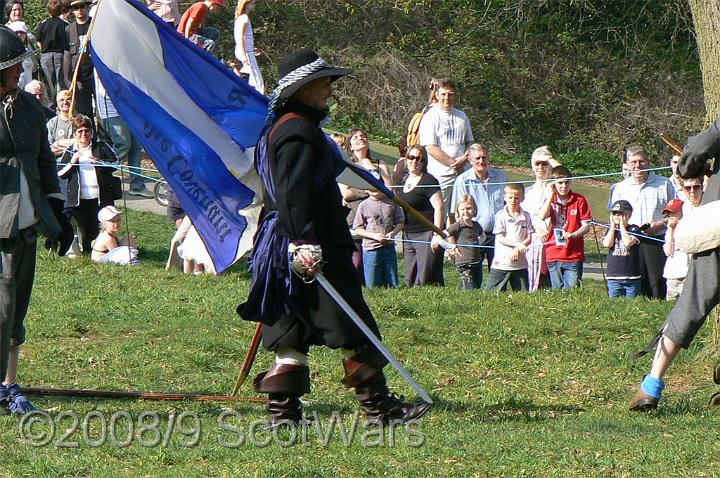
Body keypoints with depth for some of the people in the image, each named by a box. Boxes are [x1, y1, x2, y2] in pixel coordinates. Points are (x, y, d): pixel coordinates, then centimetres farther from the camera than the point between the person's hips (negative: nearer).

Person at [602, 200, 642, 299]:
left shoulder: (634, 229, 0)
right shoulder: (611, 230, 11)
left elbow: (628, 242, -17)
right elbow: (607, 244, -8)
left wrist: (622, 226, -8)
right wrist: (613, 226, -1)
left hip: (631, 277, -3)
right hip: (613, 277, 3)